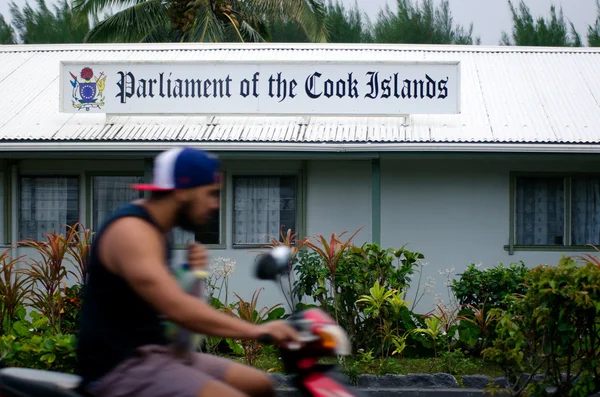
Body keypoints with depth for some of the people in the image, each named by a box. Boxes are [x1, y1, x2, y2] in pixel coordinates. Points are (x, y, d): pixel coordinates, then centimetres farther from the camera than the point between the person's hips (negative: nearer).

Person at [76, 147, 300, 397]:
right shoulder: (131, 231, -17)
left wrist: (193, 273, 0)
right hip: (120, 367, -10)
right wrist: (254, 331, -30)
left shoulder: (156, 229, 14)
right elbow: (177, 308, -29)